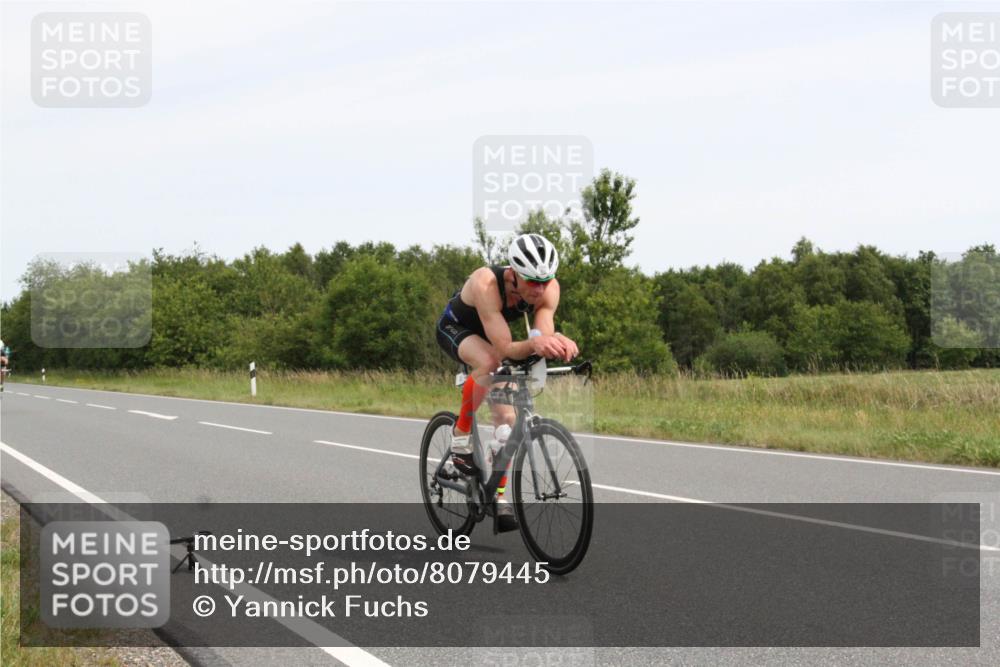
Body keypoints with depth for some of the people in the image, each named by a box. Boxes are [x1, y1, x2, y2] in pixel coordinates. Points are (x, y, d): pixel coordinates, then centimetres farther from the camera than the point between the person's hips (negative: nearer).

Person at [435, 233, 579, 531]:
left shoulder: (549, 287, -27)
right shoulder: (486, 283, -41)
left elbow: (544, 334, -34)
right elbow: (505, 348, -44)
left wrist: (558, 342, -57)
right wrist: (534, 343, -64)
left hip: (491, 333, 5)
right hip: (455, 328, -5)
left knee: (506, 415, -7)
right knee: (490, 361, -37)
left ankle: (498, 497, 5)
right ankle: (461, 437, -17)